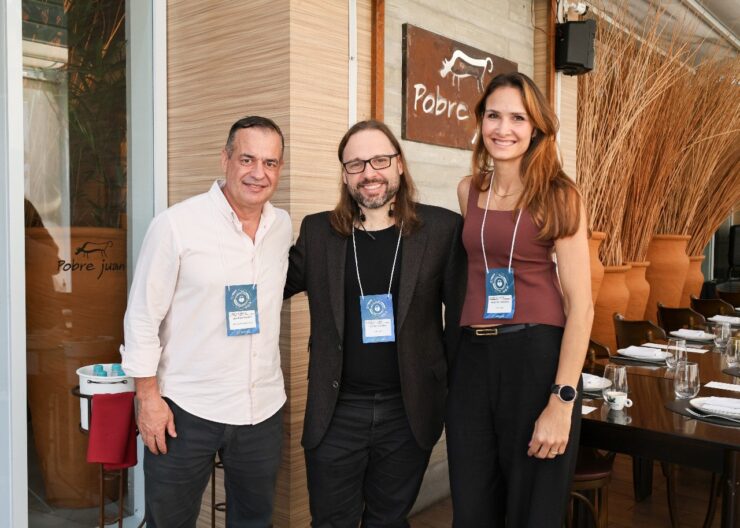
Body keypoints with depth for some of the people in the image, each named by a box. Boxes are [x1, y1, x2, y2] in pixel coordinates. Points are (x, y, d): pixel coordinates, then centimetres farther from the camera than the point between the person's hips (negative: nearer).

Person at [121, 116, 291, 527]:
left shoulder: (283, 226, 4)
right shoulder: (177, 224, -11)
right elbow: (143, 316, -8)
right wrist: (148, 397, -9)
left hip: (264, 408, 4)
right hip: (186, 409, -4)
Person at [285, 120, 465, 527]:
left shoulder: (442, 228, -4)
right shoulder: (317, 231, 2)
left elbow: (461, 310, 0)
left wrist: (457, 387, -2)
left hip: (409, 412, -1)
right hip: (335, 412, 1)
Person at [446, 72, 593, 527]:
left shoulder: (559, 196, -4)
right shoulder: (468, 191, 10)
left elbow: (580, 304, -9)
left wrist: (562, 402, -16)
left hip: (539, 357, -4)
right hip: (474, 360, 4)